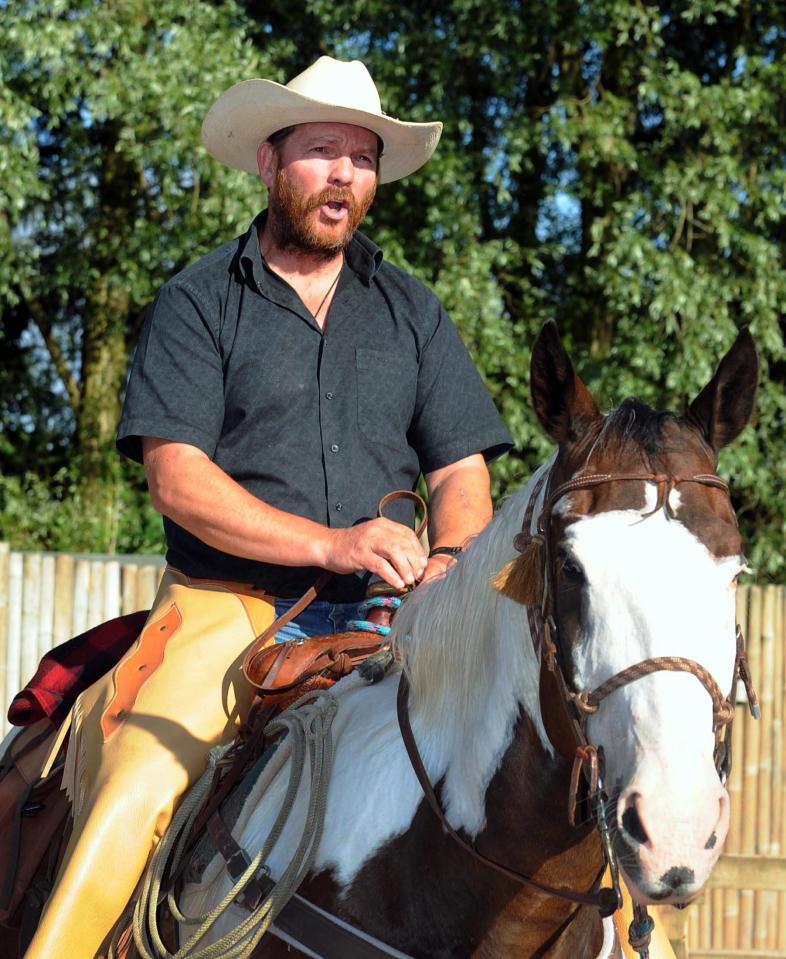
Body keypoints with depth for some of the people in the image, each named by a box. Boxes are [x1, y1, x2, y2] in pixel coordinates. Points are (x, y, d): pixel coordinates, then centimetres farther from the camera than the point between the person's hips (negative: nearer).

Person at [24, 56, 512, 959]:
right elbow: (177, 478, -6)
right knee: (134, 797, -28)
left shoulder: (411, 311, 18)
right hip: (228, 606, -3)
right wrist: (331, 543, -18)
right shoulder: (198, 302, 6)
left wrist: (447, 571, -9)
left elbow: (461, 475, 14)